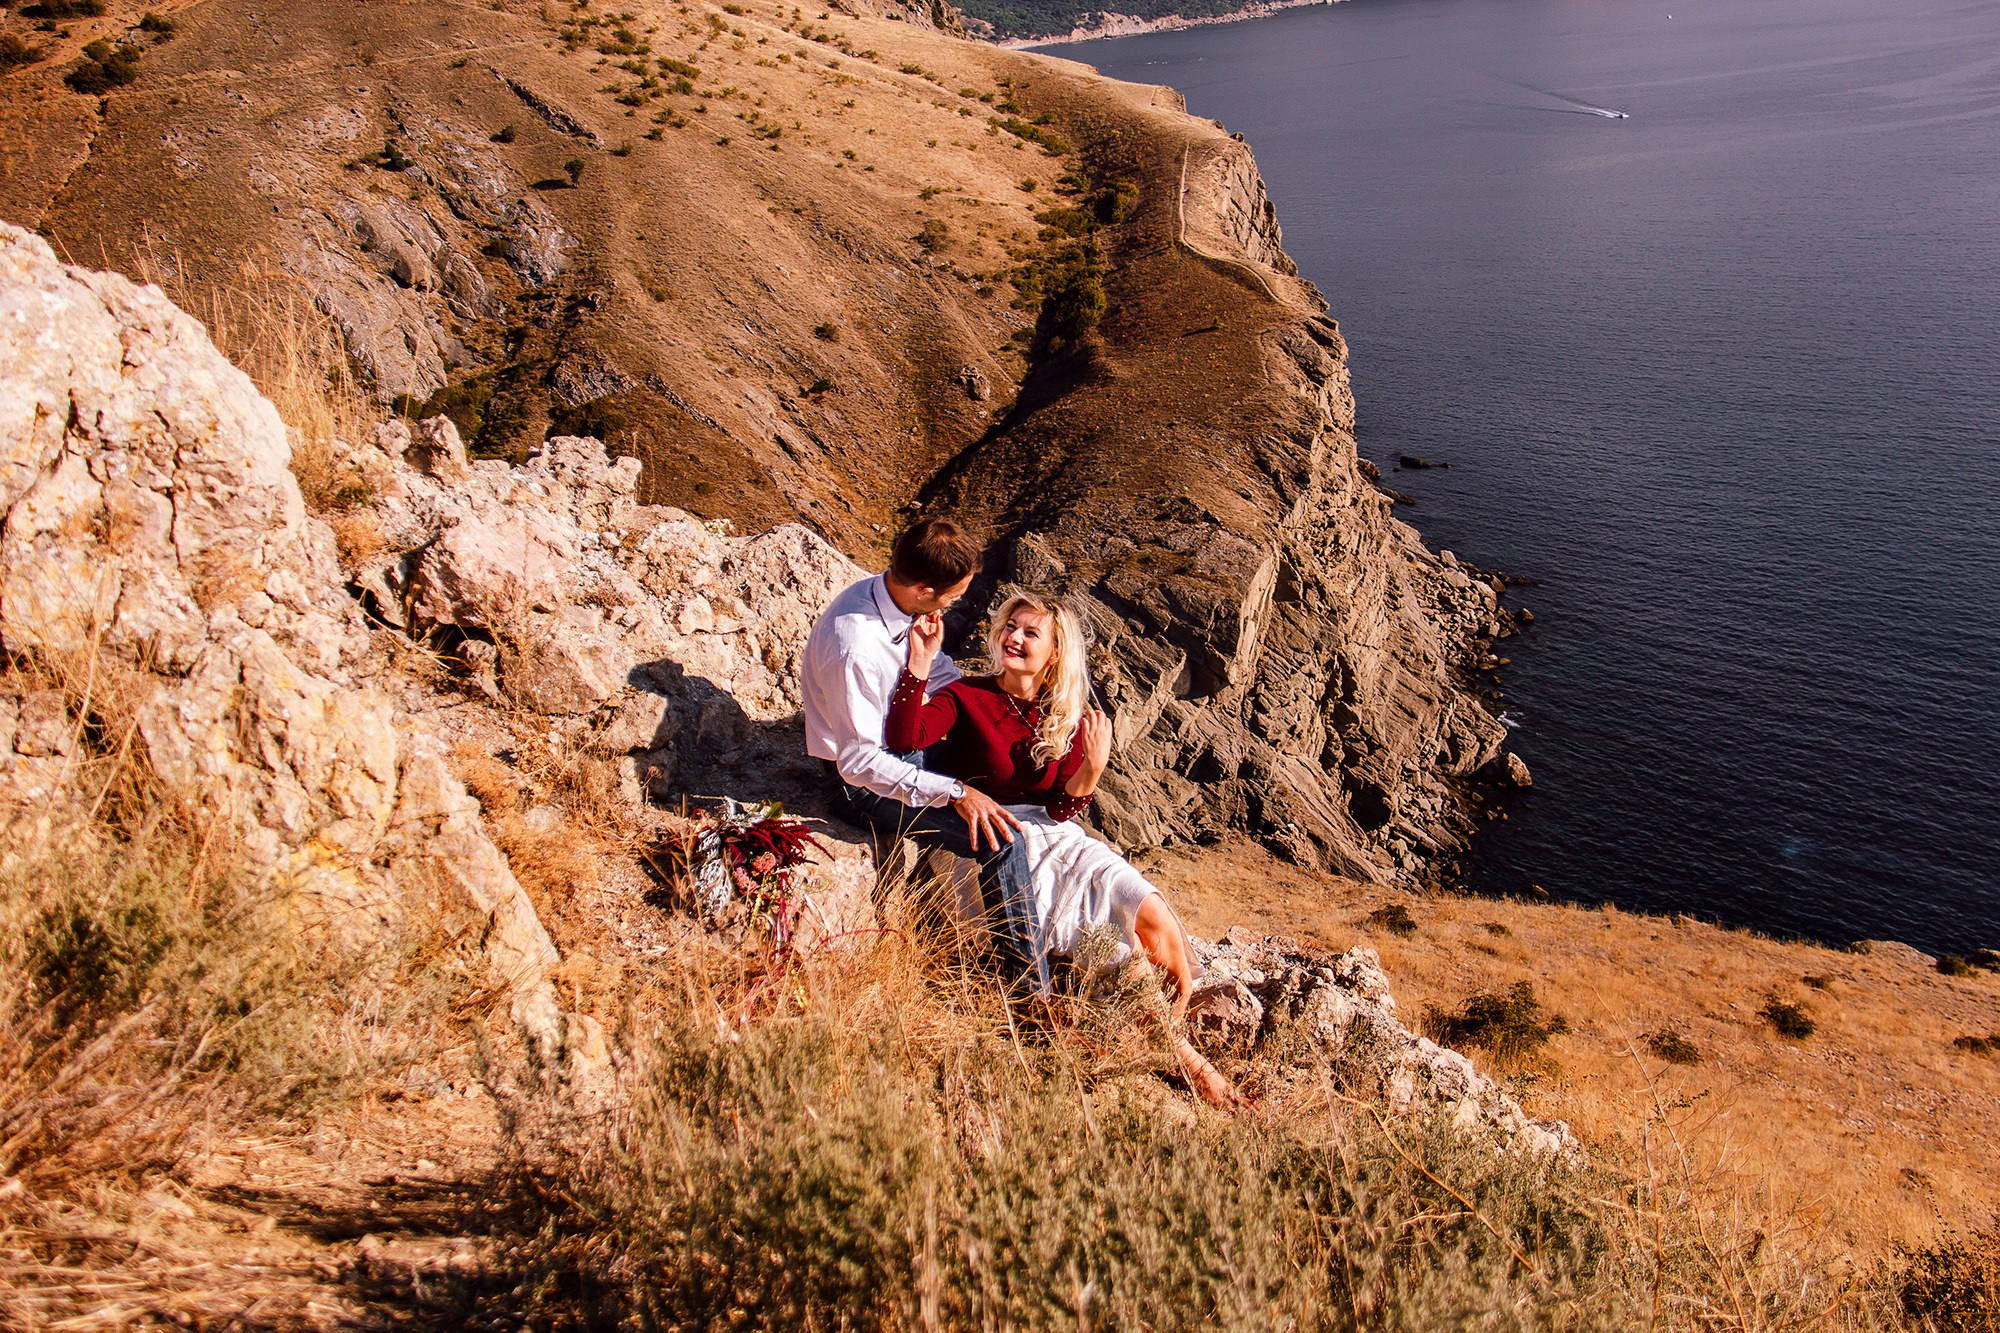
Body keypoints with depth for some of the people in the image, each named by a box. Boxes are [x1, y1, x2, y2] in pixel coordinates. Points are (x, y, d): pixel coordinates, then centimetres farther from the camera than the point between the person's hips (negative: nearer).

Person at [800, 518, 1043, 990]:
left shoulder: (890, 593, -6)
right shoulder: (854, 647, -33)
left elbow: (939, 669, 14)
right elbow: (859, 763, -29)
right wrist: (954, 792, -31)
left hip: (908, 742, 9)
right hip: (863, 780, -9)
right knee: (1000, 840, -23)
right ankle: (1032, 993, -9)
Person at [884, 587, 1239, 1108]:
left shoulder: (1068, 719, 8)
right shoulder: (966, 697, -4)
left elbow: (1061, 809, 0)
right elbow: (903, 739, -23)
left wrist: (1092, 769, -19)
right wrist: (920, 658, -30)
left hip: (1058, 840, 5)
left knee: (1151, 911, -18)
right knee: (1137, 930, -18)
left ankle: (1171, 1041, 6)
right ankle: (1179, 1054, 6)